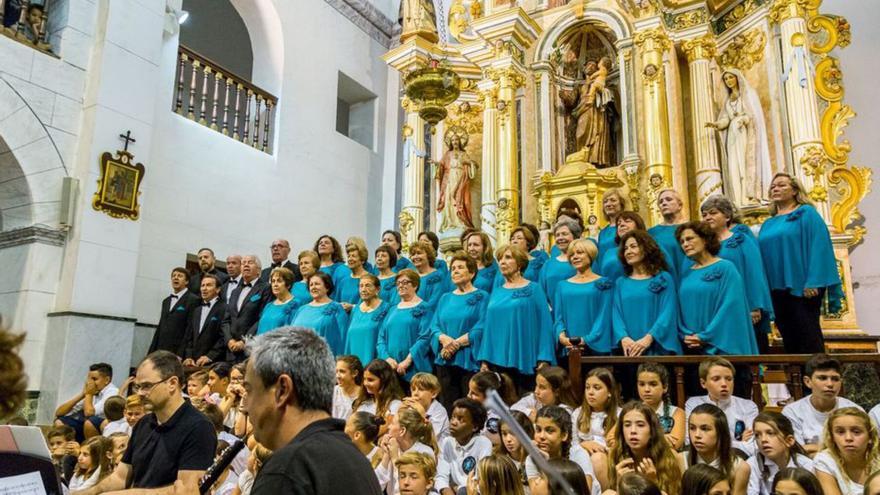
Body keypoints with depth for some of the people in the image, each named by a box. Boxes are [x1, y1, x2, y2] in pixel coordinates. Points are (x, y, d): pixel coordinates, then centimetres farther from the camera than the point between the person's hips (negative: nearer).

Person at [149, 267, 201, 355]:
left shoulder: (193, 300, -5)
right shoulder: (166, 301, 20)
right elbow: (160, 328, 19)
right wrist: (151, 352, 13)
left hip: (178, 352, -6)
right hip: (161, 351, 7)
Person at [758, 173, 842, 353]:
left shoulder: (806, 213, 1)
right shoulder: (768, 224, 18)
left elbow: (819, 247, -10)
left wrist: (813, 282, -19)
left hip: (801, 287, -6)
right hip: (776, 289, 6)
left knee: (809, 338, -5)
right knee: (789, 342, 9)